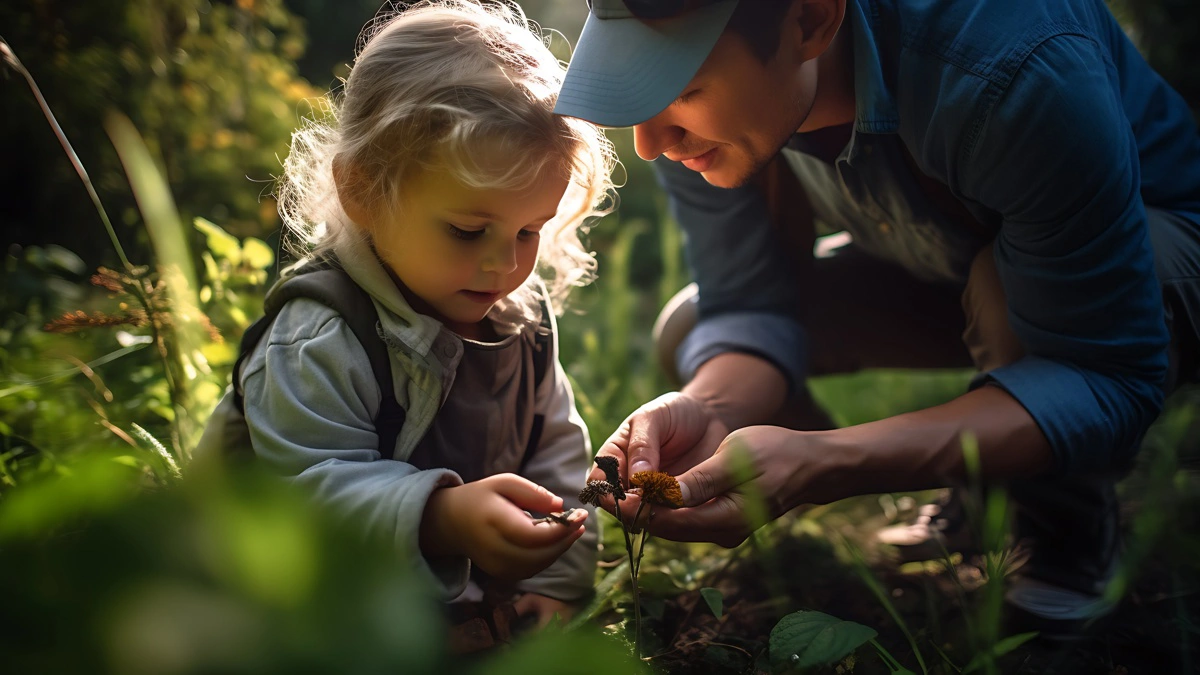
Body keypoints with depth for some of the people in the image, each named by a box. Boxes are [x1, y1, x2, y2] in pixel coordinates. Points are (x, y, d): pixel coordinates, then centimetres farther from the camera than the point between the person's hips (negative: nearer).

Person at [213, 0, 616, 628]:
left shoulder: (523, 313, -4)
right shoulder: (316, 346, -26)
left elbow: (554, 447, 5)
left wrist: (556, 578, -4)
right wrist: (442, 517, -45)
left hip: (481, 595, 5)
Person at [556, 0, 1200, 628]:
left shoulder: (1023, 73, -40)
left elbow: (1113, 379, -36)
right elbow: (749, 309, -17)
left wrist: (823, 462, -49)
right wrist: (705, 409, -41)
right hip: (942, 267, 5)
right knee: (693, 336, -10)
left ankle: (1074, 538, -7)